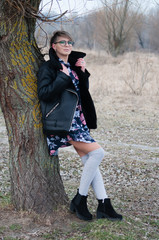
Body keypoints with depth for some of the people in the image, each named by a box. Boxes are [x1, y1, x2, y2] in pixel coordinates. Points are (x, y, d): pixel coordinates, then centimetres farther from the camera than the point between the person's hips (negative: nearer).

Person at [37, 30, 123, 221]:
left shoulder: (72, 66, 17)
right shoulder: (48, 67, -5)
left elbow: (83, 91, 21)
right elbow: (43, 93, -17)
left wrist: (83, 72, 7)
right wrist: (63, 77, -17)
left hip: (77, 119, 8)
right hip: (64, 121, -8)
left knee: (90, 161, 4)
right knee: (97, 152, -16)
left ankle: (104, 206, 7)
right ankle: (79, 200, -5)